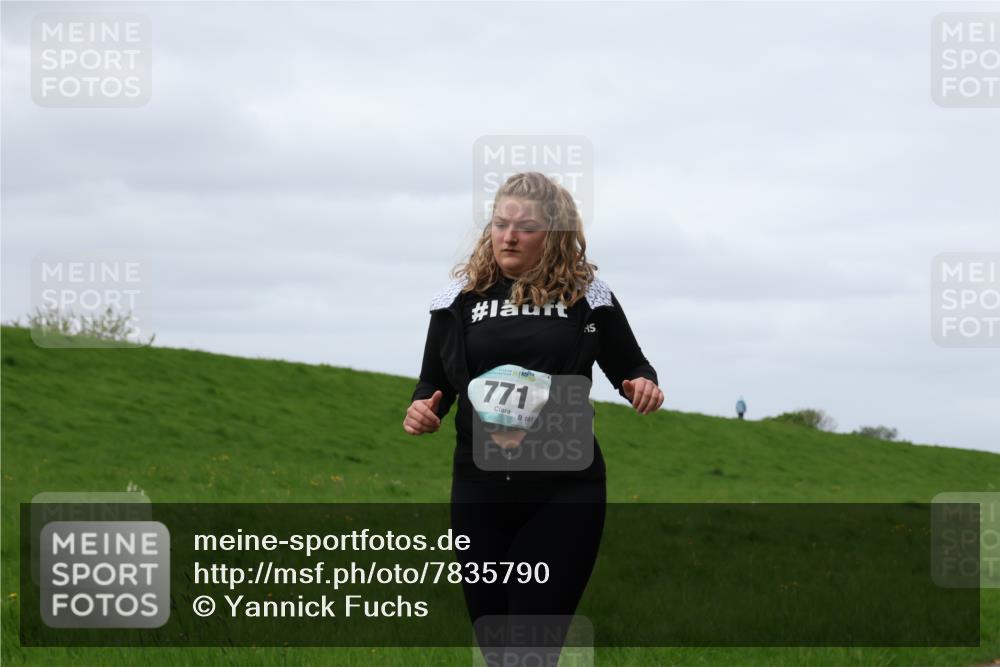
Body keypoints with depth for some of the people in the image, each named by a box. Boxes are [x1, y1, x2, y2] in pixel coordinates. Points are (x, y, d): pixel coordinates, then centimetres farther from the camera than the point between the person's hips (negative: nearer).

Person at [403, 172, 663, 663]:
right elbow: (435, 382, 12)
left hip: (564, 491, -2)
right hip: (480, 489, 3)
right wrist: (422, 409, -10)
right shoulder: (462, 295, 5)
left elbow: (630, 366, 12)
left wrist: (643, 385, -11)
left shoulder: (586, 294, 1)